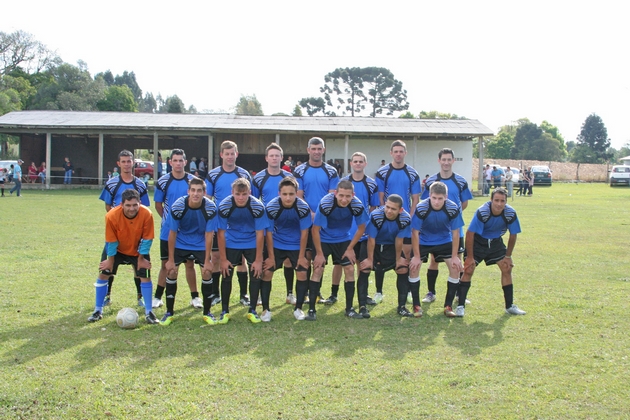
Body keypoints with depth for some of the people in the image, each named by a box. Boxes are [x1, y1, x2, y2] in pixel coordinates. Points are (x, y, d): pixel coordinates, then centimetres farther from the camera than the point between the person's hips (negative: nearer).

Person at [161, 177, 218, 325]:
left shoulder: (210, 208, -22)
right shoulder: (177, 206, -23)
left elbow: (209, 235, -16)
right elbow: (172, 233, -15)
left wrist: (207, 261, -16)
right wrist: (171, 259, -12)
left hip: (201, 245, 0)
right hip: (180, 243, 0)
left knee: (207, 272, -12)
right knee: (171, 271, -10)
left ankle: (207, 313, 5)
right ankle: (169, 312, 7)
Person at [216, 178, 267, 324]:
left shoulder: (258, 206, -24)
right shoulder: (224, 206, -23)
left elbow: (260, 234, -16)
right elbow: (221, 233, -15)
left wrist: (258, 260, -15)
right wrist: (223, 259, -13)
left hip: (252, 243, 0)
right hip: (231, 243, 0)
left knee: (256, 273, -7)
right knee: (226, 274, -5)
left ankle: (252, 311, 8)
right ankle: (225, 311, 11)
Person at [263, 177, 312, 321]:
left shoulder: (303, 207, -24)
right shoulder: (271, 207, -24)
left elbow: (304, 232, -13)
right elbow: (269, 232, -13)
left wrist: (301, 256, -9)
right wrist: (271, 257, -9)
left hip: (296, 245, 0)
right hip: (276, 244, 0)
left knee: (302, 273, -7)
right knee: (267, 272, -8)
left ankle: (298, 308, 11)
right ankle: (265, 309, 6)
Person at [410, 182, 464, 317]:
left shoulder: (453, 208, -24)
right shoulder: (421, 208, -29)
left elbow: (455, 233, -14)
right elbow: (415, 232, -20)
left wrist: (455, 256, -14)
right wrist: (416, 256, -19)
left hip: (444, 241, 1)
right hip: (423, 242, -1)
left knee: (456, 267, -11)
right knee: (413, 267, -15)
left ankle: (448, 306, 2)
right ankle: (416, 306, -1)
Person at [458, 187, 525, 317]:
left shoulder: (511, 213, -21)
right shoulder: (482, 212, -31)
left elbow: (513, 235, -5)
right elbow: (470, 233, -24)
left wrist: (508, 256, 0)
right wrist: (470, 257, -19)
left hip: (496, 242, 4)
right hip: (478, 241, -4)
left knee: (507, 269, 0)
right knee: (468, 270, -12)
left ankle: (510, 306, 14)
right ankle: (460, 306, -5)